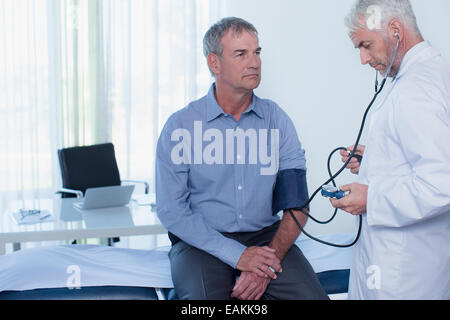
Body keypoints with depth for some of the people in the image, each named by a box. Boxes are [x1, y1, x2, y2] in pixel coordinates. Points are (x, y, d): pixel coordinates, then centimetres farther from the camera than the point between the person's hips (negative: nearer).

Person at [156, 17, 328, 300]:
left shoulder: (277, 120, 5)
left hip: (266, 235, 3)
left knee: (312, 295, -22)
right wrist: (237, 255, -14)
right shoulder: (180, 127, -2)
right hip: (203, 242, -2)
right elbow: (171, 211, -6)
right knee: (204, 297, -32)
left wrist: (272, 254, -16)